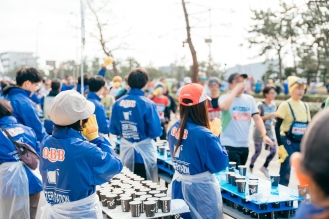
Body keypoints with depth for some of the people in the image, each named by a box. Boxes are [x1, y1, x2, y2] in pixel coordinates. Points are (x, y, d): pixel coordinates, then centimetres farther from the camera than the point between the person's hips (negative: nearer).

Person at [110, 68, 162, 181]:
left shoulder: (118, 103, -4)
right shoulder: (148, 104, -16)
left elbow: (113, 130, 2)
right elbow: (155, 132, -16)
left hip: (125, 154, 4)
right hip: (144, 154, -4)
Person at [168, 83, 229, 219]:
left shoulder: (174, 129, -5)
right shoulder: (203, 134, -25)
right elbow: (220, 164, -15)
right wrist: (216, 137, -5)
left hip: (179, 185, 6)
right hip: (200, 189, -6)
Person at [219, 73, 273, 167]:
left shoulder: (250, 99, 9)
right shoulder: (224, 97, -5)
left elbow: (257, 118, 7)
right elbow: (223, 107, -29)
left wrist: (264, 134, -8)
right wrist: (236, 90, -21)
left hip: (244, 145, 6)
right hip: (229, 145, -6)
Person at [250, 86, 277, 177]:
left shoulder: (273, 104, 6)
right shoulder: (260, 105, -13)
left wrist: (273, 120, -2)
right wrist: (268, 116, -25)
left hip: (269, 130, 6)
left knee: (273, 150, -2)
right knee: (258, 151, 2)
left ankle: (264, 167, 21)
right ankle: (250, 168, 26)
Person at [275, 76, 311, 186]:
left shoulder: (305, 106, 8)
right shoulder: (285, 105, -8)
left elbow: (308, 126, 14)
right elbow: (277, 126, -9)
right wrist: (280, 145, -14)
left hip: (302, 143, 5)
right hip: (288, 143, -5)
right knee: (285, 174, -2)